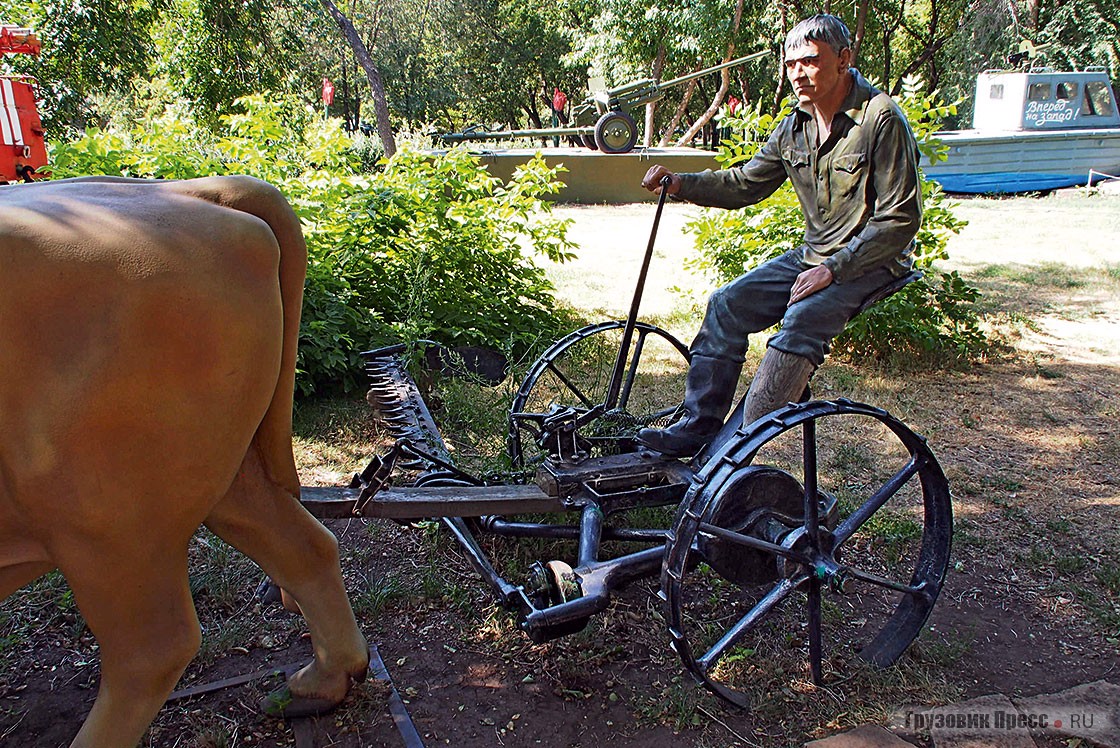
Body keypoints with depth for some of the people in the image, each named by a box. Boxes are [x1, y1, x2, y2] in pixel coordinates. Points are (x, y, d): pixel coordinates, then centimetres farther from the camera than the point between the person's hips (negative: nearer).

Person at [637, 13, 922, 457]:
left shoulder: (882, 119, -16)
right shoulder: (795, 126, 5)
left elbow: (900, 220, -18)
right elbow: (746, 184, 10)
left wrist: (833, 269, -23)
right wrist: (678, 185, -5)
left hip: (872, 262, -7)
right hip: (813, 255, 7)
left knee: (802, 319, -32)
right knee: (727, 304, -8)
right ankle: (697, 428, -5)